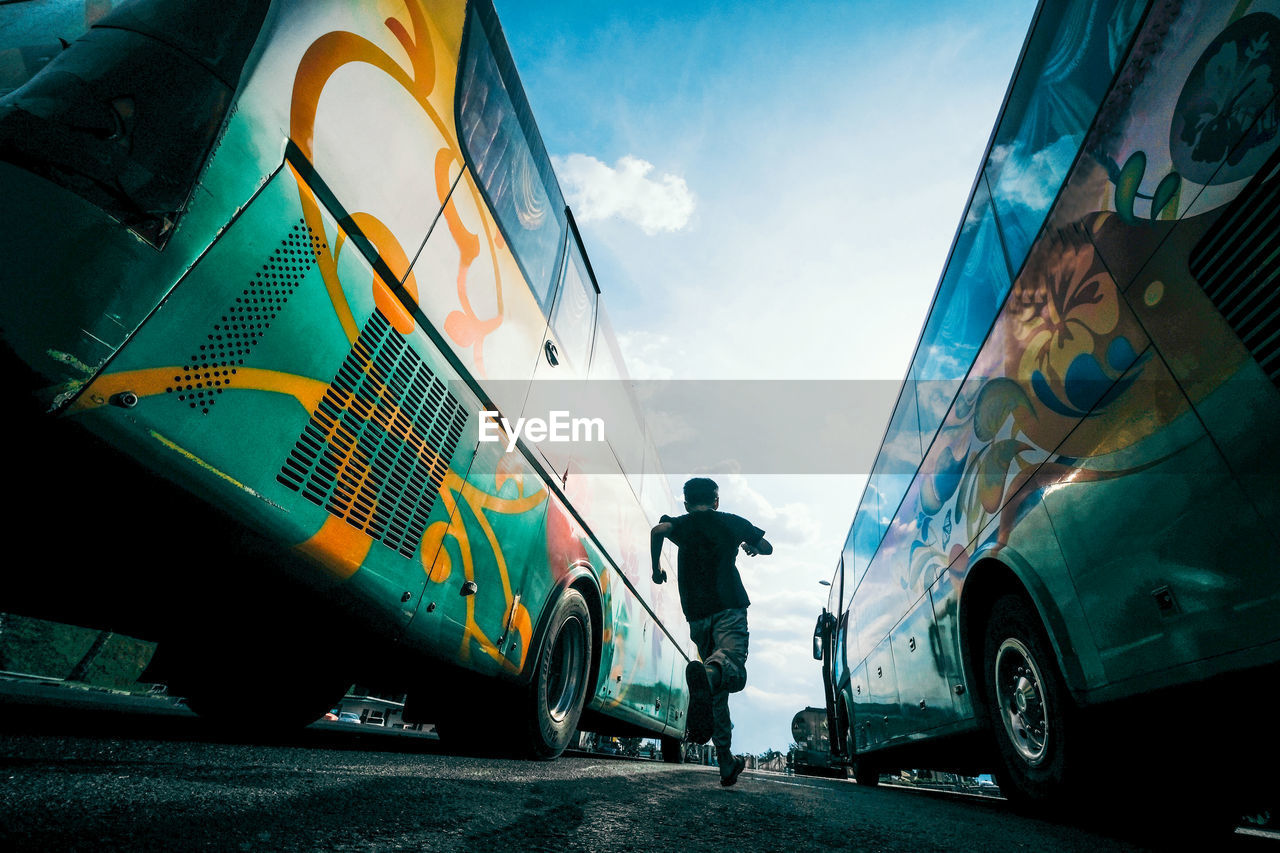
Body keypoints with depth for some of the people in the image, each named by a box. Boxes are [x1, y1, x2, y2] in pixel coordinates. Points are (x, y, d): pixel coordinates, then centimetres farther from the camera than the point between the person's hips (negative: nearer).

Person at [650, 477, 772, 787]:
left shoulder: (681, 524, 14)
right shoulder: (732, 522, 16)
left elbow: (658, 530, -10)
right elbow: (767, 548, 26)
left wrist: (656, 567, 3)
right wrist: (751, 546, 47)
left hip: (697, 614, 2)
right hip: (729, 607, -2)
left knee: (718, 693, 14)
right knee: (734, 672, -21)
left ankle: (726, 763, 15)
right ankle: (709, 673, -55)